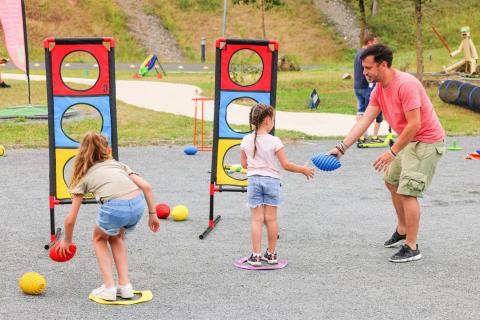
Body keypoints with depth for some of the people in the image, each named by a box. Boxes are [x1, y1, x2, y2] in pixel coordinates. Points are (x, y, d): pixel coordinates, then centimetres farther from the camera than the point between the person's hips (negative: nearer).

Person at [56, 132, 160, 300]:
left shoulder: (84, 176, 22)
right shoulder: (117, 164, 30)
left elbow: (70, 219, 20)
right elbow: (146, 186, 14)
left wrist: (67, 241, 36)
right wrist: (152, 214, 20)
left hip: (115, 208, -3)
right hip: (138, 204, 3)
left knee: (99, 238, 30)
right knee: (116, 237, 34)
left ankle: (109, 288, 19)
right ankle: (125, 286, 27)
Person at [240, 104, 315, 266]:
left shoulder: (246, 140, -3)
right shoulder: (274, 141, -12)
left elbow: (244, 164, 7)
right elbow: (286, 165, -10)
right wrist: (303, 169, 4)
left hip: (254, 180, 2)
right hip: (271, 180, -2)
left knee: (257, 219, 5)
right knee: (271, 219, 8)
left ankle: (256, 255, 2)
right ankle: (271, 254, 17)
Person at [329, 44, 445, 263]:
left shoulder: (406, 85, -26)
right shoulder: (379, 88, 2)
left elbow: (414, 125, -28)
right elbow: (364, 121, 0)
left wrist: (392, 152, -23)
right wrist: (341, 148, -8)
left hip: (427, 142, -10)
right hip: (409, 140, 10)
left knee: (407, 192, -13)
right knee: (392, 181, 22)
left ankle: (411, 248, -4)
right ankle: (402, 230, 38)